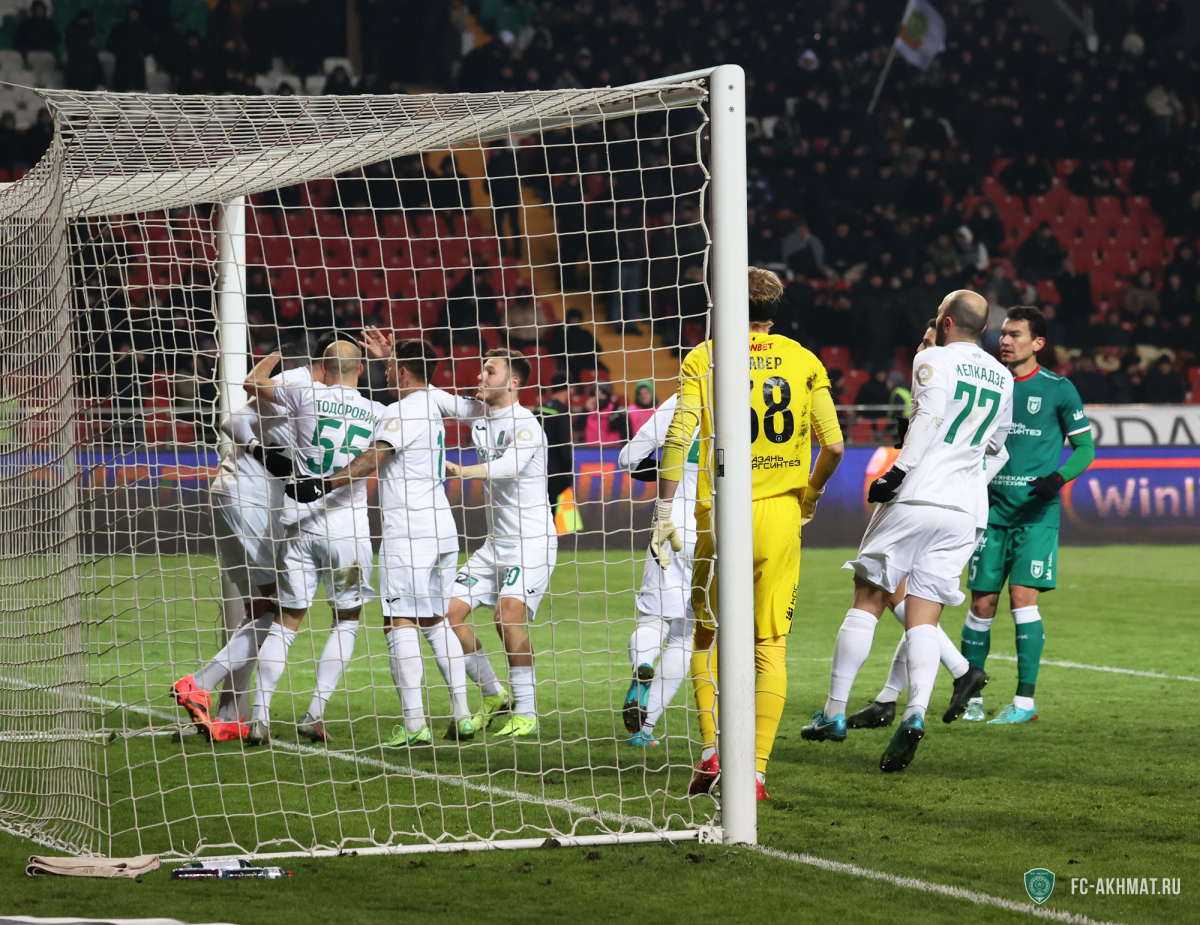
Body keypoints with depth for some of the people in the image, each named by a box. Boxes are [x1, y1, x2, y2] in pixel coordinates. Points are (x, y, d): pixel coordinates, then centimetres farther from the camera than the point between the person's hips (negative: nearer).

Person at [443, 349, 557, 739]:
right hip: (495, 542, 8)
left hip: (533, 539, -8)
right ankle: (493, 697, 15)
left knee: (509, 612, -25)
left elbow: (511, 465, -32)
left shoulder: (524, 423, -14)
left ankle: (527, 712, -14)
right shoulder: (480, 424, 10)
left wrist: (465, 471, -46)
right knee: (450, 611, -1)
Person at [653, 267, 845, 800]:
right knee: (771, 644, 4)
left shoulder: (702, 359, 1)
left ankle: (711, 752, 3)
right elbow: (833, 445, -1)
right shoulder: (803, 362, 5)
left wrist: (664, 511, -4)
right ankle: (756, 770, -3)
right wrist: (810, 494, 17)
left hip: (720, 516, -1)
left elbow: (678, 438, -9)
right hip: (780, 515, 1)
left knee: (707, 635, 15)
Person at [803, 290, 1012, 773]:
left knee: (867, 601, 5)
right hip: (963, 510, 5)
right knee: (923, 619, 3)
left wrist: (899, 471, -21)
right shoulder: (1002, 378, 16)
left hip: (913, 499, -5)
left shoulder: (933, 360, -3)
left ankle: (834, 711, 6)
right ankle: (916, 712, -19)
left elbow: (931, 415, -20)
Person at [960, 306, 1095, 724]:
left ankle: (1025, 701, -10)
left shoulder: (1057, 389, -1)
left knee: (1023, 595, -13)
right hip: (993, 509, 3)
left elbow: (1085, 447, 3)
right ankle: (971, 697, 13)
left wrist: (1059, 477, -14)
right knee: (982, 602, 1)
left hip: (1037, 513, -3)